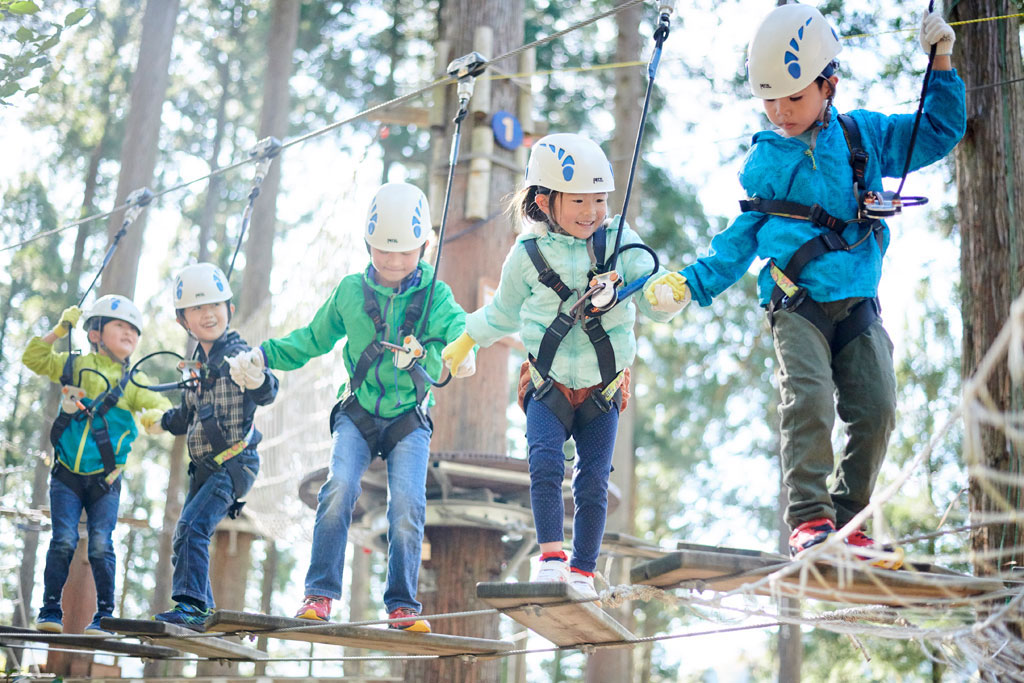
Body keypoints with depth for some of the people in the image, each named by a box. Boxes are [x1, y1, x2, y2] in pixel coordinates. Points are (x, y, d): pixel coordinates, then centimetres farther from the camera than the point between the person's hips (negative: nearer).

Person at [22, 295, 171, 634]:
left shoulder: (132, 383, 7)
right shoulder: (73, 364, 6)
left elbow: (159, 405, 2)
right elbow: (33, 358, 9)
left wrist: (156, 414, -21)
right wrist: (59, 331, 0)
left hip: (105, 479, 0)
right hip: (67, 475, 0)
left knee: (101, 545, -5)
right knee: (64, 540, -8)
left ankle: (105, 614, 4)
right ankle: (50, 609, 2)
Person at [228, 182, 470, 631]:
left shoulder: (434, 295, 2)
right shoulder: (350, 292, 8)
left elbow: (457, 328, -13)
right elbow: (314, 339, 17)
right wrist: (265, 354, 5)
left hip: (410, 417, -1)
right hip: (358, 412, 1)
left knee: (407, 505, -15)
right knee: (340, 487, -21)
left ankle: (401, 604, -3)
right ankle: (320, 594, -13)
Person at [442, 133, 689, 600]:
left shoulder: (620, 242, -7)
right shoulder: (529, 254, -4)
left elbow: (652, 301, -13)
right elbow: (504, 313, 14)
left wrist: (666, 294, -35)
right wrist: (464, 341, 17)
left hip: (603, 389, 0)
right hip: (548, 385, 0)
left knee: (593, 482, 0)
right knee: (545, 463, -20)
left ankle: (583, 570, 14)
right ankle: (551, 556, -14)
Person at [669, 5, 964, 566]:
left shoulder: (864, 136, 11)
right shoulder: (763, 161, 11)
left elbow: (940, 132, 20)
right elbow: (743, 237, 15)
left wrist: (941, 65, 10)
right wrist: (695, 281, 4)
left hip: (858, 304, 2)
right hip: (797, 303, -2)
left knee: (876, 408, -8)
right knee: (808, 399, -23)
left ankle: (845, 522, 4)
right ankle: (808, 519, -18)